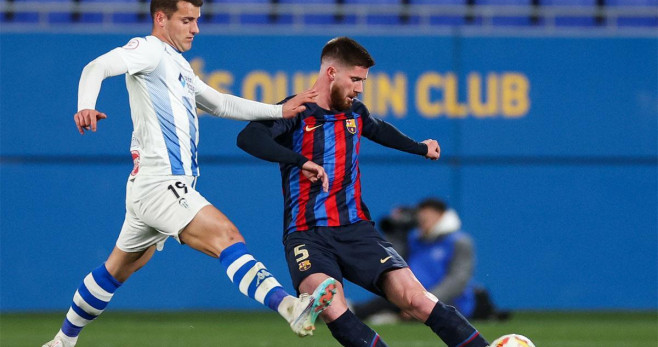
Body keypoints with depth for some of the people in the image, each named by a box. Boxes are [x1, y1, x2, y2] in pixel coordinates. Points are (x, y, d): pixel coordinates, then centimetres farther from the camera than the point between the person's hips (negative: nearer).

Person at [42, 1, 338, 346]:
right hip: (159, 185, -11)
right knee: (226, 236, -27)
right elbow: (97, 68, -23)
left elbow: (221, 104, 32)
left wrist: (280, 110, 24)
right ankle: (291, 308, -45)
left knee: (117, 269, 20)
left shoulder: (177, 65, 23)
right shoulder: (149, 50, -6)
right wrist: (86, 106, -44)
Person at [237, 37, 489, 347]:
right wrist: (302, 161, -36)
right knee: (330, 305, -34)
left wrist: (421, 148, 47)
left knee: (416, 299, -14)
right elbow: (248, 138, -26)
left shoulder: (354, 112, 12)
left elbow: (378, 129, 37)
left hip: (356, 229, 4)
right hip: (307, 235, -4)